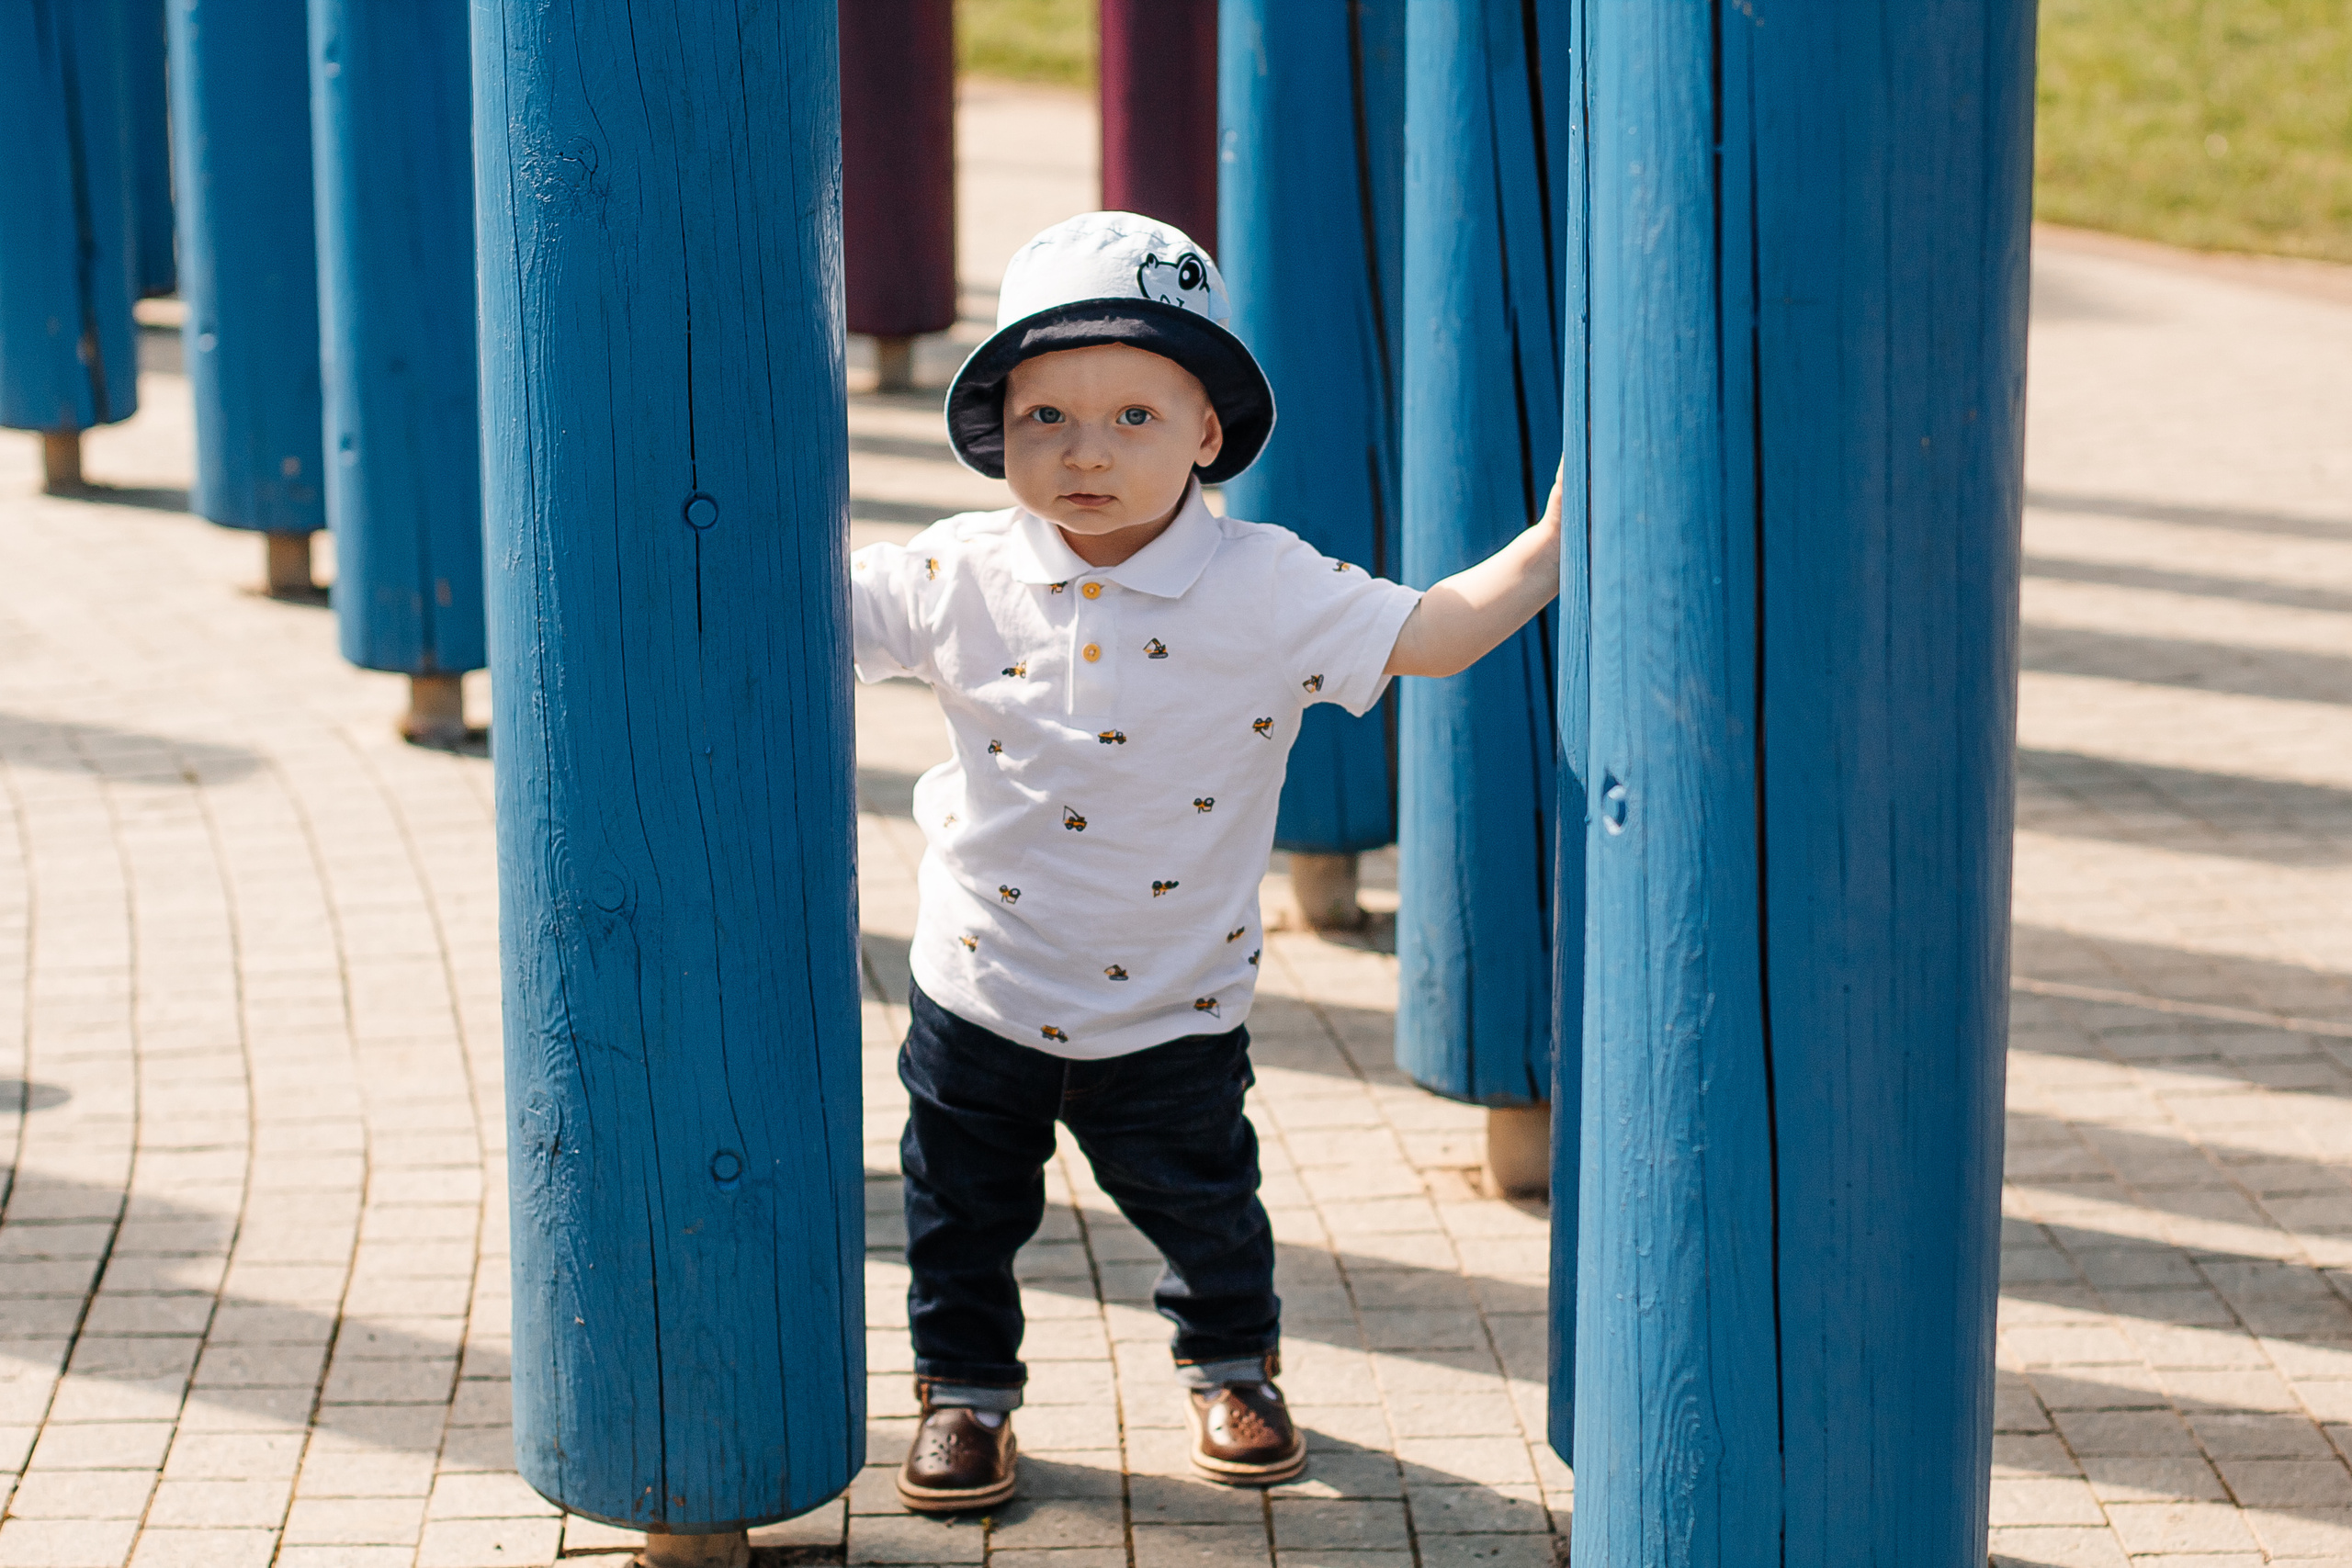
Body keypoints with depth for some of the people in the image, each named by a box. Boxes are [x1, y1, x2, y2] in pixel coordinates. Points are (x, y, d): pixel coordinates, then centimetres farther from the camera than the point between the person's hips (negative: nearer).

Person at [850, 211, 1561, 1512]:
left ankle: (1229, 1369, 42)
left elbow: (1426, 635, -18)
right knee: (964, 1209, 14)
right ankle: (965, 1386, 36)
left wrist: (1557, 540, -27)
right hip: (982, 995, 1)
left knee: (1202, 1201, 15)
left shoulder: (1266, 590, -15)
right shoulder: (957, 577, -11)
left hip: (1173, 1012, -1)